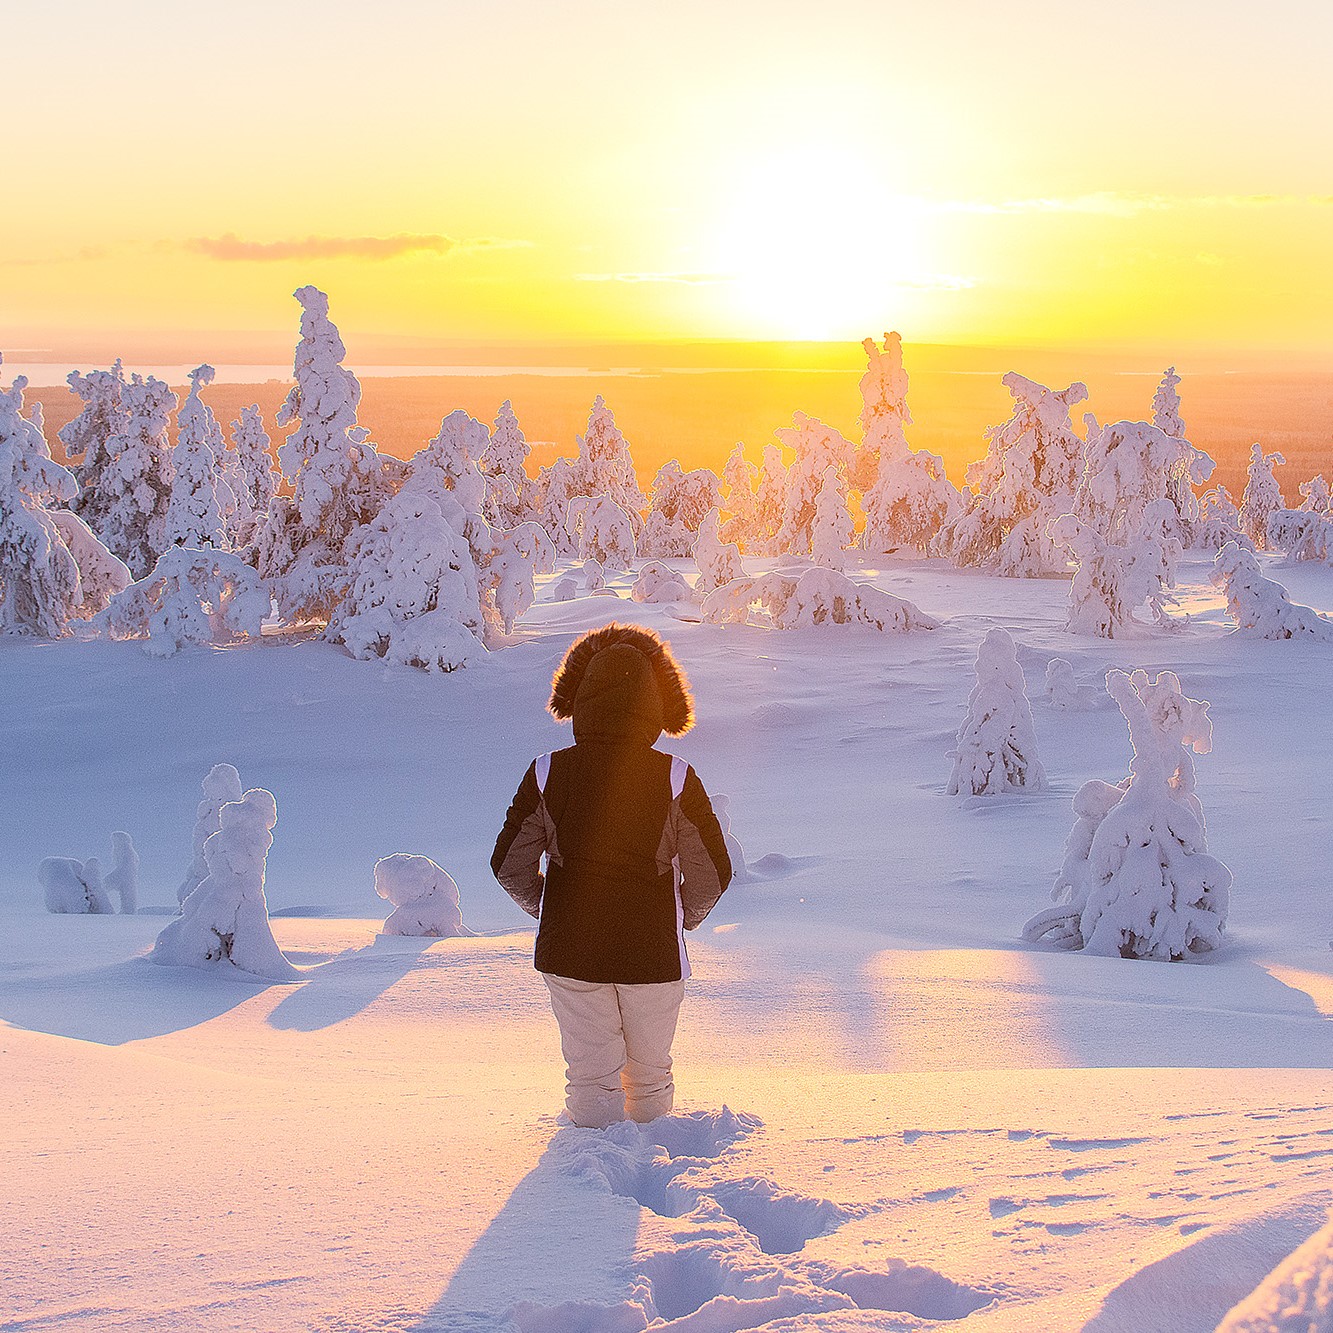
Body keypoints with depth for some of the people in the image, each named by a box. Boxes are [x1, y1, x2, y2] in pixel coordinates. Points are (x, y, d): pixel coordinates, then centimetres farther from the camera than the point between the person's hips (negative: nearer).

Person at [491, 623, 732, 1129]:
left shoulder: (547, 774, -9)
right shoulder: (676, 778, -12)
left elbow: (509, 866, -4)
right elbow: (711, 873, -9)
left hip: (569, 954, 0)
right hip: (654, 955, 0)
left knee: (590, 1078, 14)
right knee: (650, 1073, 20)